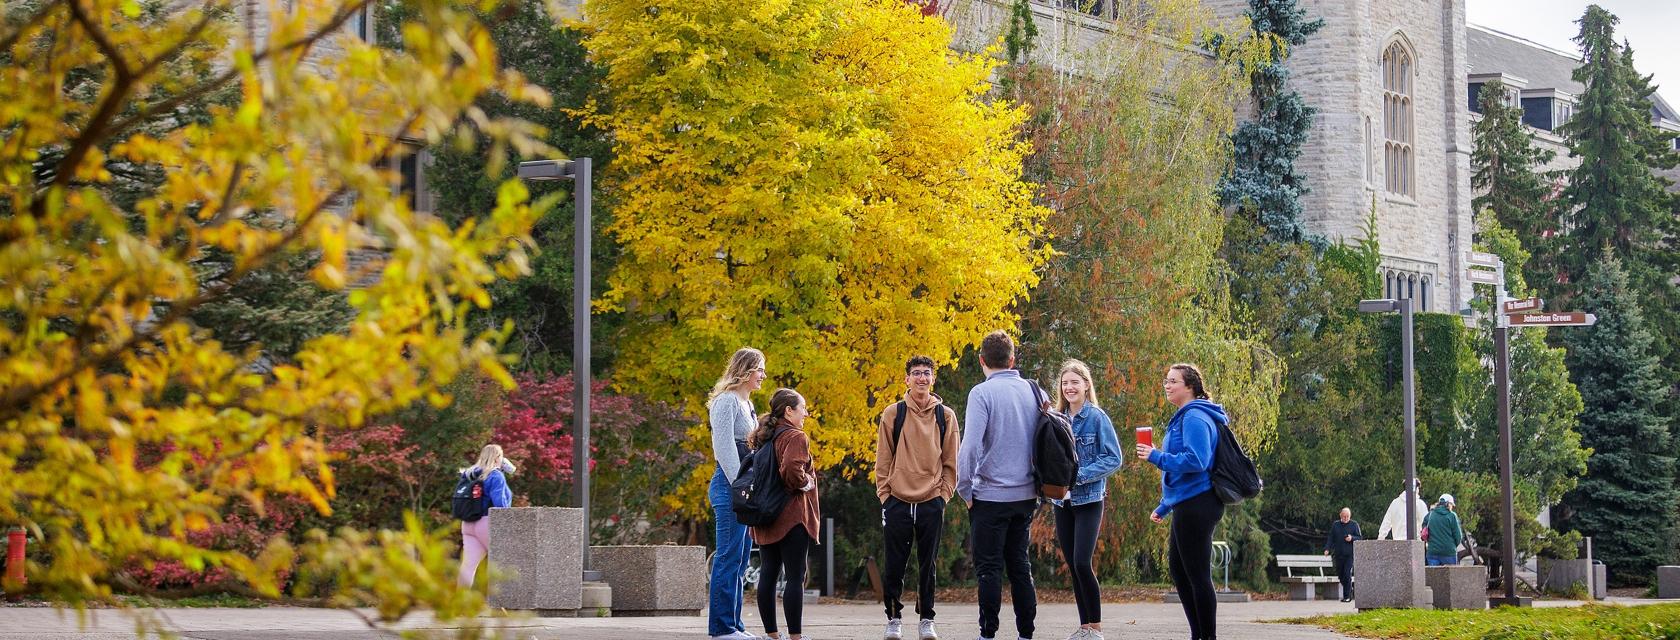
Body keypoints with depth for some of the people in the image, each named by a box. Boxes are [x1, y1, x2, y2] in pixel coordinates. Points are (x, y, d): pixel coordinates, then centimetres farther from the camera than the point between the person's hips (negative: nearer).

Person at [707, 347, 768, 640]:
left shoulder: (747, 404, 20)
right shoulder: (727, 401, -9)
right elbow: (724, 446, -16)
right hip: (729, 485, -10)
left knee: (741, 559, 10)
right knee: (729, 557, -8)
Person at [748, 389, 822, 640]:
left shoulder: (764, 438, 15)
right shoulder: (795, 437, -12)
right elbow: (791, 468, -29)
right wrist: (805, 484, -12)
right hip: (792, 517, -8)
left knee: (768, 575, 9)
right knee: (795, 577, -6)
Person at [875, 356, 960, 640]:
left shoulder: (945, 416, 5)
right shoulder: (893, 414, 3)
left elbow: (951, 462, 7)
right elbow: (883, 461, 4)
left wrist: (944, 494, -1)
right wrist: (884, 496, -2)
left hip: (932, 502, 0)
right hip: (897, 502, 0)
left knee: (928, 566, 6)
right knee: (894, 566, 2)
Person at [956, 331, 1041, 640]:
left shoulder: (982, 393, -12)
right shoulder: (1033, 391, 6)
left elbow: (970, 446, -19)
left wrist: (964, 489, -9)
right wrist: (1039, 484, 16)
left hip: (990, 497, -5)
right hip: (1026, 495, 5)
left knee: (989, 568, 1)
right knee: (1020, 565, 13)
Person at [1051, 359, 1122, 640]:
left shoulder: (1097, 417, -7)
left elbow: (1113, 459, -10)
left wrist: (1079, 475, -18)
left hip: (1088, 500, -5)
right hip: (1062, 501, 6)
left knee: (1082, 563, -14)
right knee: (1072, 565, 7)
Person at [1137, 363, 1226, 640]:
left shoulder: (1194, 417, -13)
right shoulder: (1183, 417, 19)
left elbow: (1195, 461, -24)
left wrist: (1157, 456, -17)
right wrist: (1164, 507, 27)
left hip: (1197, 505, -11)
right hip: (1187, 505, 11)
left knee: (1197, 574, -5)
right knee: (1178, 570, 17)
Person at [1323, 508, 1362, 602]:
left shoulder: (1354, 525, 3)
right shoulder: (1335, 525, 11)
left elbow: (1360, 538, 4)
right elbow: (1330, 538, 12)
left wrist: (1352, 538, -16)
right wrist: (1327, 549, -2)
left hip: (1350, 555, -4)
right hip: (1338, 554, 4)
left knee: (1347, 575, -11)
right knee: (1340, 576, 8)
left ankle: (1347, 596, -5)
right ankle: (1350, 590, 30)